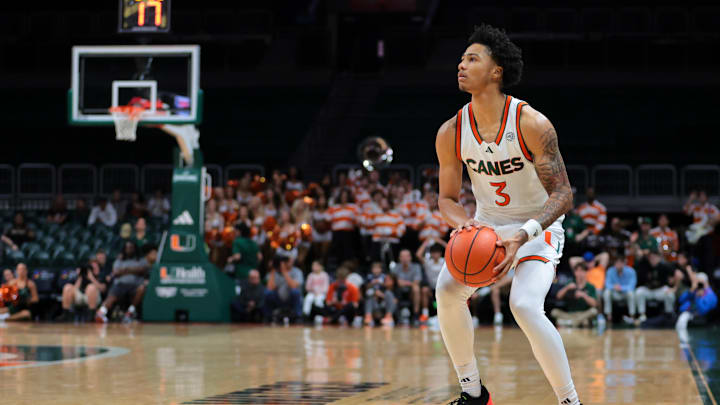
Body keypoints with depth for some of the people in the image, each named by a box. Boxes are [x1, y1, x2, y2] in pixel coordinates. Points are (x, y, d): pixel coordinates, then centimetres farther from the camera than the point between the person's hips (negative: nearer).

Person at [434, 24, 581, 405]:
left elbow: (562, 194, -24)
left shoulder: (531, 124, -25)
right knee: (447, 288, -16)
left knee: (525, 306, -26)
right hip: (486, 224, 5)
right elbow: (447, 198, -1)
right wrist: (464, 225, -25)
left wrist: (521, 236, -39)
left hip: (537, 227, -5)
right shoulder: (451, 133, -11)